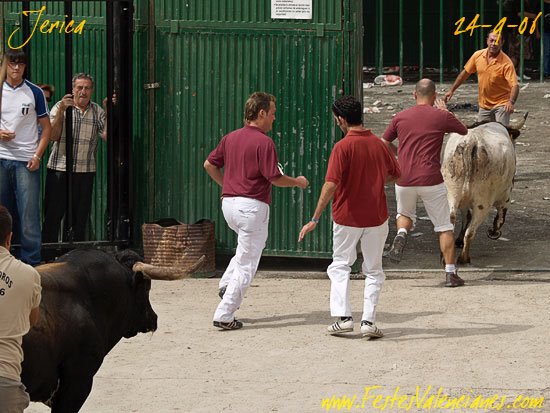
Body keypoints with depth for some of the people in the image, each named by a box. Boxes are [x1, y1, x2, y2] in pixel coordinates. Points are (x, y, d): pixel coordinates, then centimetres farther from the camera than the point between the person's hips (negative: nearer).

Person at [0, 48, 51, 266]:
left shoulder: (34, 92, 4)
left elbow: (47, 127, 6)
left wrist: (37, 156, -5)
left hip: (27, 160, -2)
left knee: (29, 213, -5)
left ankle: (31, 262, -1)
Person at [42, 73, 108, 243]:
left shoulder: (97, 111, 9)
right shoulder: (60, 107, 2)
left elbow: (107, 135, -3)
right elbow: (53, 135, -9)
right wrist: (61, 111, -18)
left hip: (86, 172, 3)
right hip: (59, 169, -3)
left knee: (80, 216, 6)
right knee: (53, 214, -3)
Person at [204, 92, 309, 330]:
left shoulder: (231, 138, 9)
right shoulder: (263, 142, -13)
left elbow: (209, 164, 14)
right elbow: (275, 178, -15)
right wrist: (297, 182, 2)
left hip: (228, 203, 8)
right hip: (252, 206, -8)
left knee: (248, 245, 32)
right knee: (246, 265, -1)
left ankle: (227, 283, 14)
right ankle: (224, 315, -4)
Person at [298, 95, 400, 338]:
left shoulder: (342, 147, -15)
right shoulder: (378, 144, 0)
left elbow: (331, 184, -22)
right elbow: (395, 175, 15)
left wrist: (315, 219, -19)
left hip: (347, 217, -3)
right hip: (376, 216, 3)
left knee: (340, 265, 15)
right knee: (373, 270, 13)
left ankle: (343, 316, 3)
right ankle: (368, 321, 5)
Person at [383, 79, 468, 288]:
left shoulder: (400, 117, 5)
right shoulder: (441, 117, -2)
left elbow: (383, 143, 13)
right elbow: (464, 130, 16)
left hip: (404, 180, 2)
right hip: (431, 180, -2)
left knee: (405, 214, 28)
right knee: (445, 226, 8)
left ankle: (401, 234, -6)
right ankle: (450, 273, 4)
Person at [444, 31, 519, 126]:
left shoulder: (506, 63, -20)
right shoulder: (478, 56, -4)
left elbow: (515, 85, -27)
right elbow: (465, 73, 11)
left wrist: (511, 102, -45)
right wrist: (452, 90, 13)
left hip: (501, 104, -5)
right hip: (484, 105, 5)